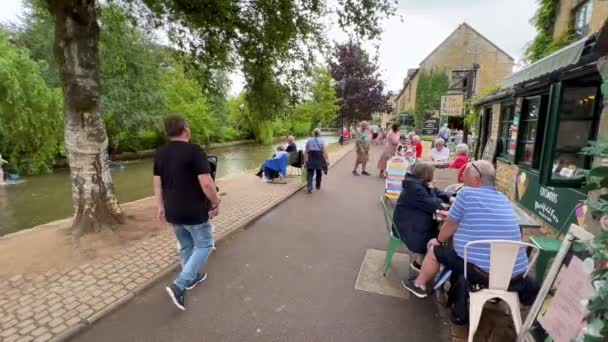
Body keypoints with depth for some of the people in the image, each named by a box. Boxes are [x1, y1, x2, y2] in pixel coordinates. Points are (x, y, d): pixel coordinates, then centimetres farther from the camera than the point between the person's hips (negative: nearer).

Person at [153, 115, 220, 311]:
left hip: (172, 212, 7)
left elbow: (157, 184, 8)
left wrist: (161, 207, 17)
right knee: (204, 245, 10)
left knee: (185, 246, 23)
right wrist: (215, 203, -10)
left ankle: (191, 278, 39)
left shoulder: (160, 153, 3)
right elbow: (207, 183, -23)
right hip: (194, 211, -7)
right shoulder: (194, 151, -19)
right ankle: (179, 286, 2)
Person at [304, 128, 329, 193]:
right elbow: (324, 151, -9)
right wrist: (327, 160, -6)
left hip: (310, 159, 1)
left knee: (310, 173, -1)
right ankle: (318, 186, 32)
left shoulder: (309, 140, 6)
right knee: (319, 173, 17)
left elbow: (306, 152, 4)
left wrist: (305, 160, 9)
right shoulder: (321, 141, -2)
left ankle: (309, 187, -16)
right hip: (319, 159, -1)